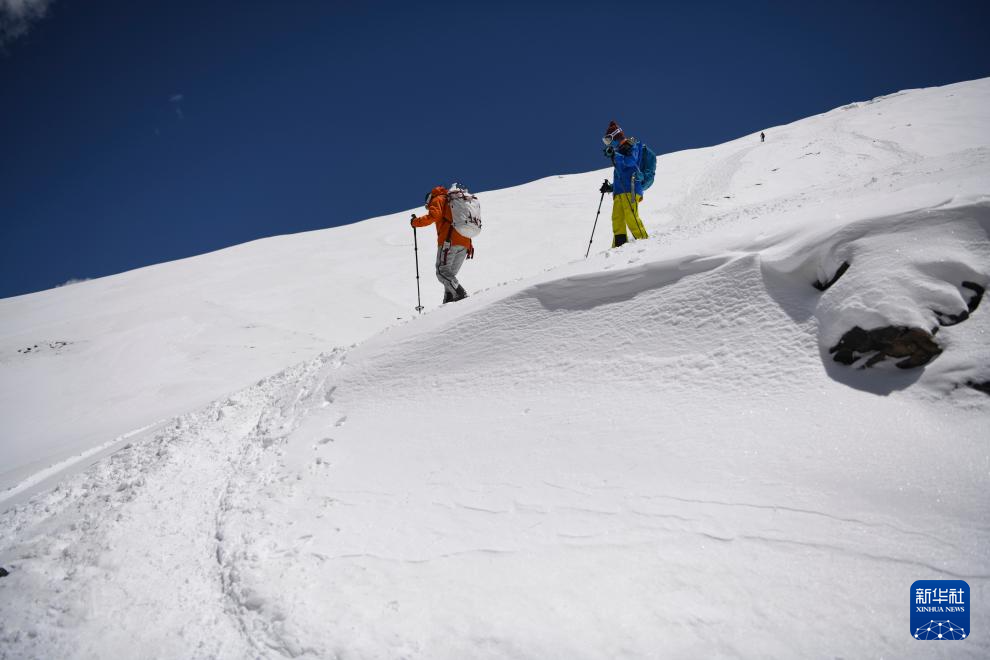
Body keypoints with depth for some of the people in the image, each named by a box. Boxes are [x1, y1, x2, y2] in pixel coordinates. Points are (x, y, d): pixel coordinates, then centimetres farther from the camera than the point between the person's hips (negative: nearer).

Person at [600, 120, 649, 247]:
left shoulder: (631, 146, 5)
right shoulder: (619, 152, 29)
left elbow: (630, 161, -17)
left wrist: (615, 155, -25)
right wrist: (610, 187, 22)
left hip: (630, 189, -8)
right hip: (619, 191, 8)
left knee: (631, 217, -19)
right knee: (617, 218, -4)